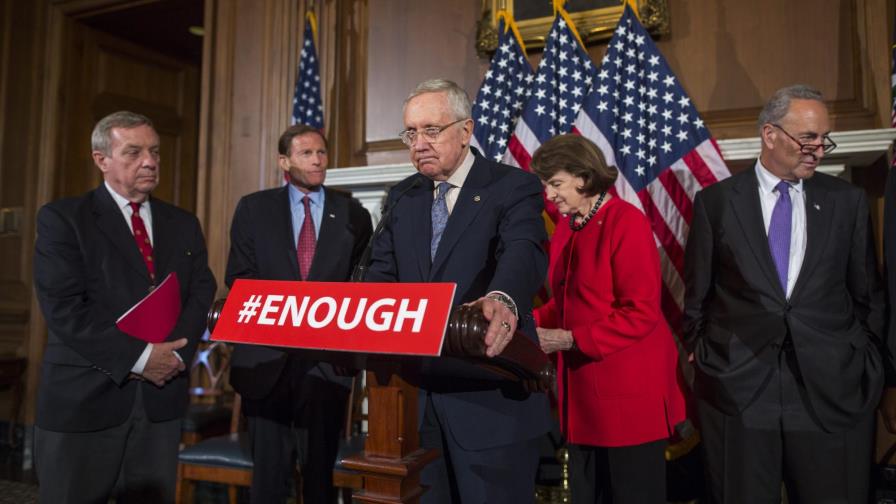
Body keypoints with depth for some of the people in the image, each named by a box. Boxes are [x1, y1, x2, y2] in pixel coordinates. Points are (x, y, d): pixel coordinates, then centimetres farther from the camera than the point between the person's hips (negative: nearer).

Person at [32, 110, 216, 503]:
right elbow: (63, 307, -13)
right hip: (83, 398, -3)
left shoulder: (183, 224, 12)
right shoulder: (61, 218, -3)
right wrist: (138, 356, -17)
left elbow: (201, 294, 5)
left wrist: (173, 353, -12)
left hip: (161, 397, 4)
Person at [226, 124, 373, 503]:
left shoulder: (353, 214, 5)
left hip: (328, 357, 0)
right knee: (268, 472, 11)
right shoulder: (254, 208, 5)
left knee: (321, 470, 10)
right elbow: (239, 278, 1)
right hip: (267, 356, 0)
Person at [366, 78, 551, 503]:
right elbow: (382, 275, 4)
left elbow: (524, 254, -26)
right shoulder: (401, 197, 11)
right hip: (417, 394, 6)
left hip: (491, 397, -5)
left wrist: (503, 300, -48)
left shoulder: (514, 188, -7)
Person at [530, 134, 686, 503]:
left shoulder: (626, 222, -15)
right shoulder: (566, 227, 10)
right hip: (582, 388, 8)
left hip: (629, 388, -8)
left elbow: (641, 313, -19)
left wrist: (571, 340, -20)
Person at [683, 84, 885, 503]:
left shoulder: (847, 200, 6)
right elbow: (696, 293, 6)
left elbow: (867, 294, 12)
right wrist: (702, 355, 4)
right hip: (737, 386, -1)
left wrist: (868, 363, 9)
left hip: (832, 386, 2)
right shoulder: (715, 201, 0)